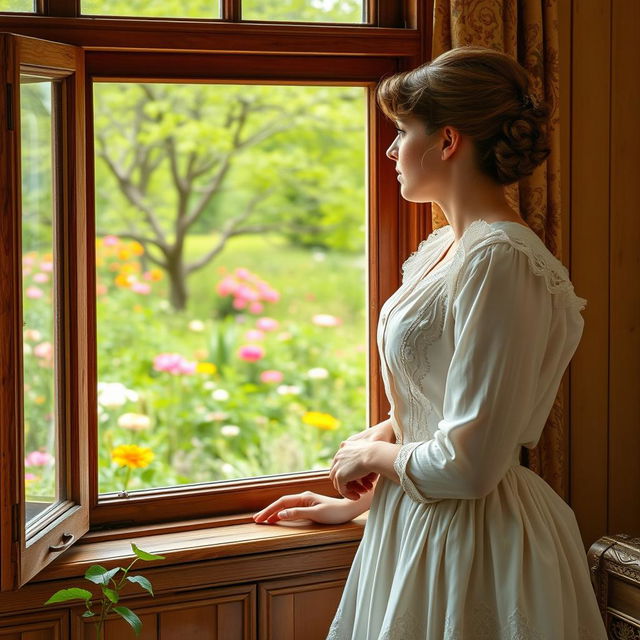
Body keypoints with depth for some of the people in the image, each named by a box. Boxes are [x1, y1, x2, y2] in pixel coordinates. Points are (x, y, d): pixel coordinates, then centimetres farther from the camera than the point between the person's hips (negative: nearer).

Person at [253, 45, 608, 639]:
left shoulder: (501, 260, -22)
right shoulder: (444, 246, 8)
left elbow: (465, 466, -26)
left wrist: (372, 454, -9)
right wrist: (357, 501, 20)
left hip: (475, 543, -9)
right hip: (415, 524, 9)